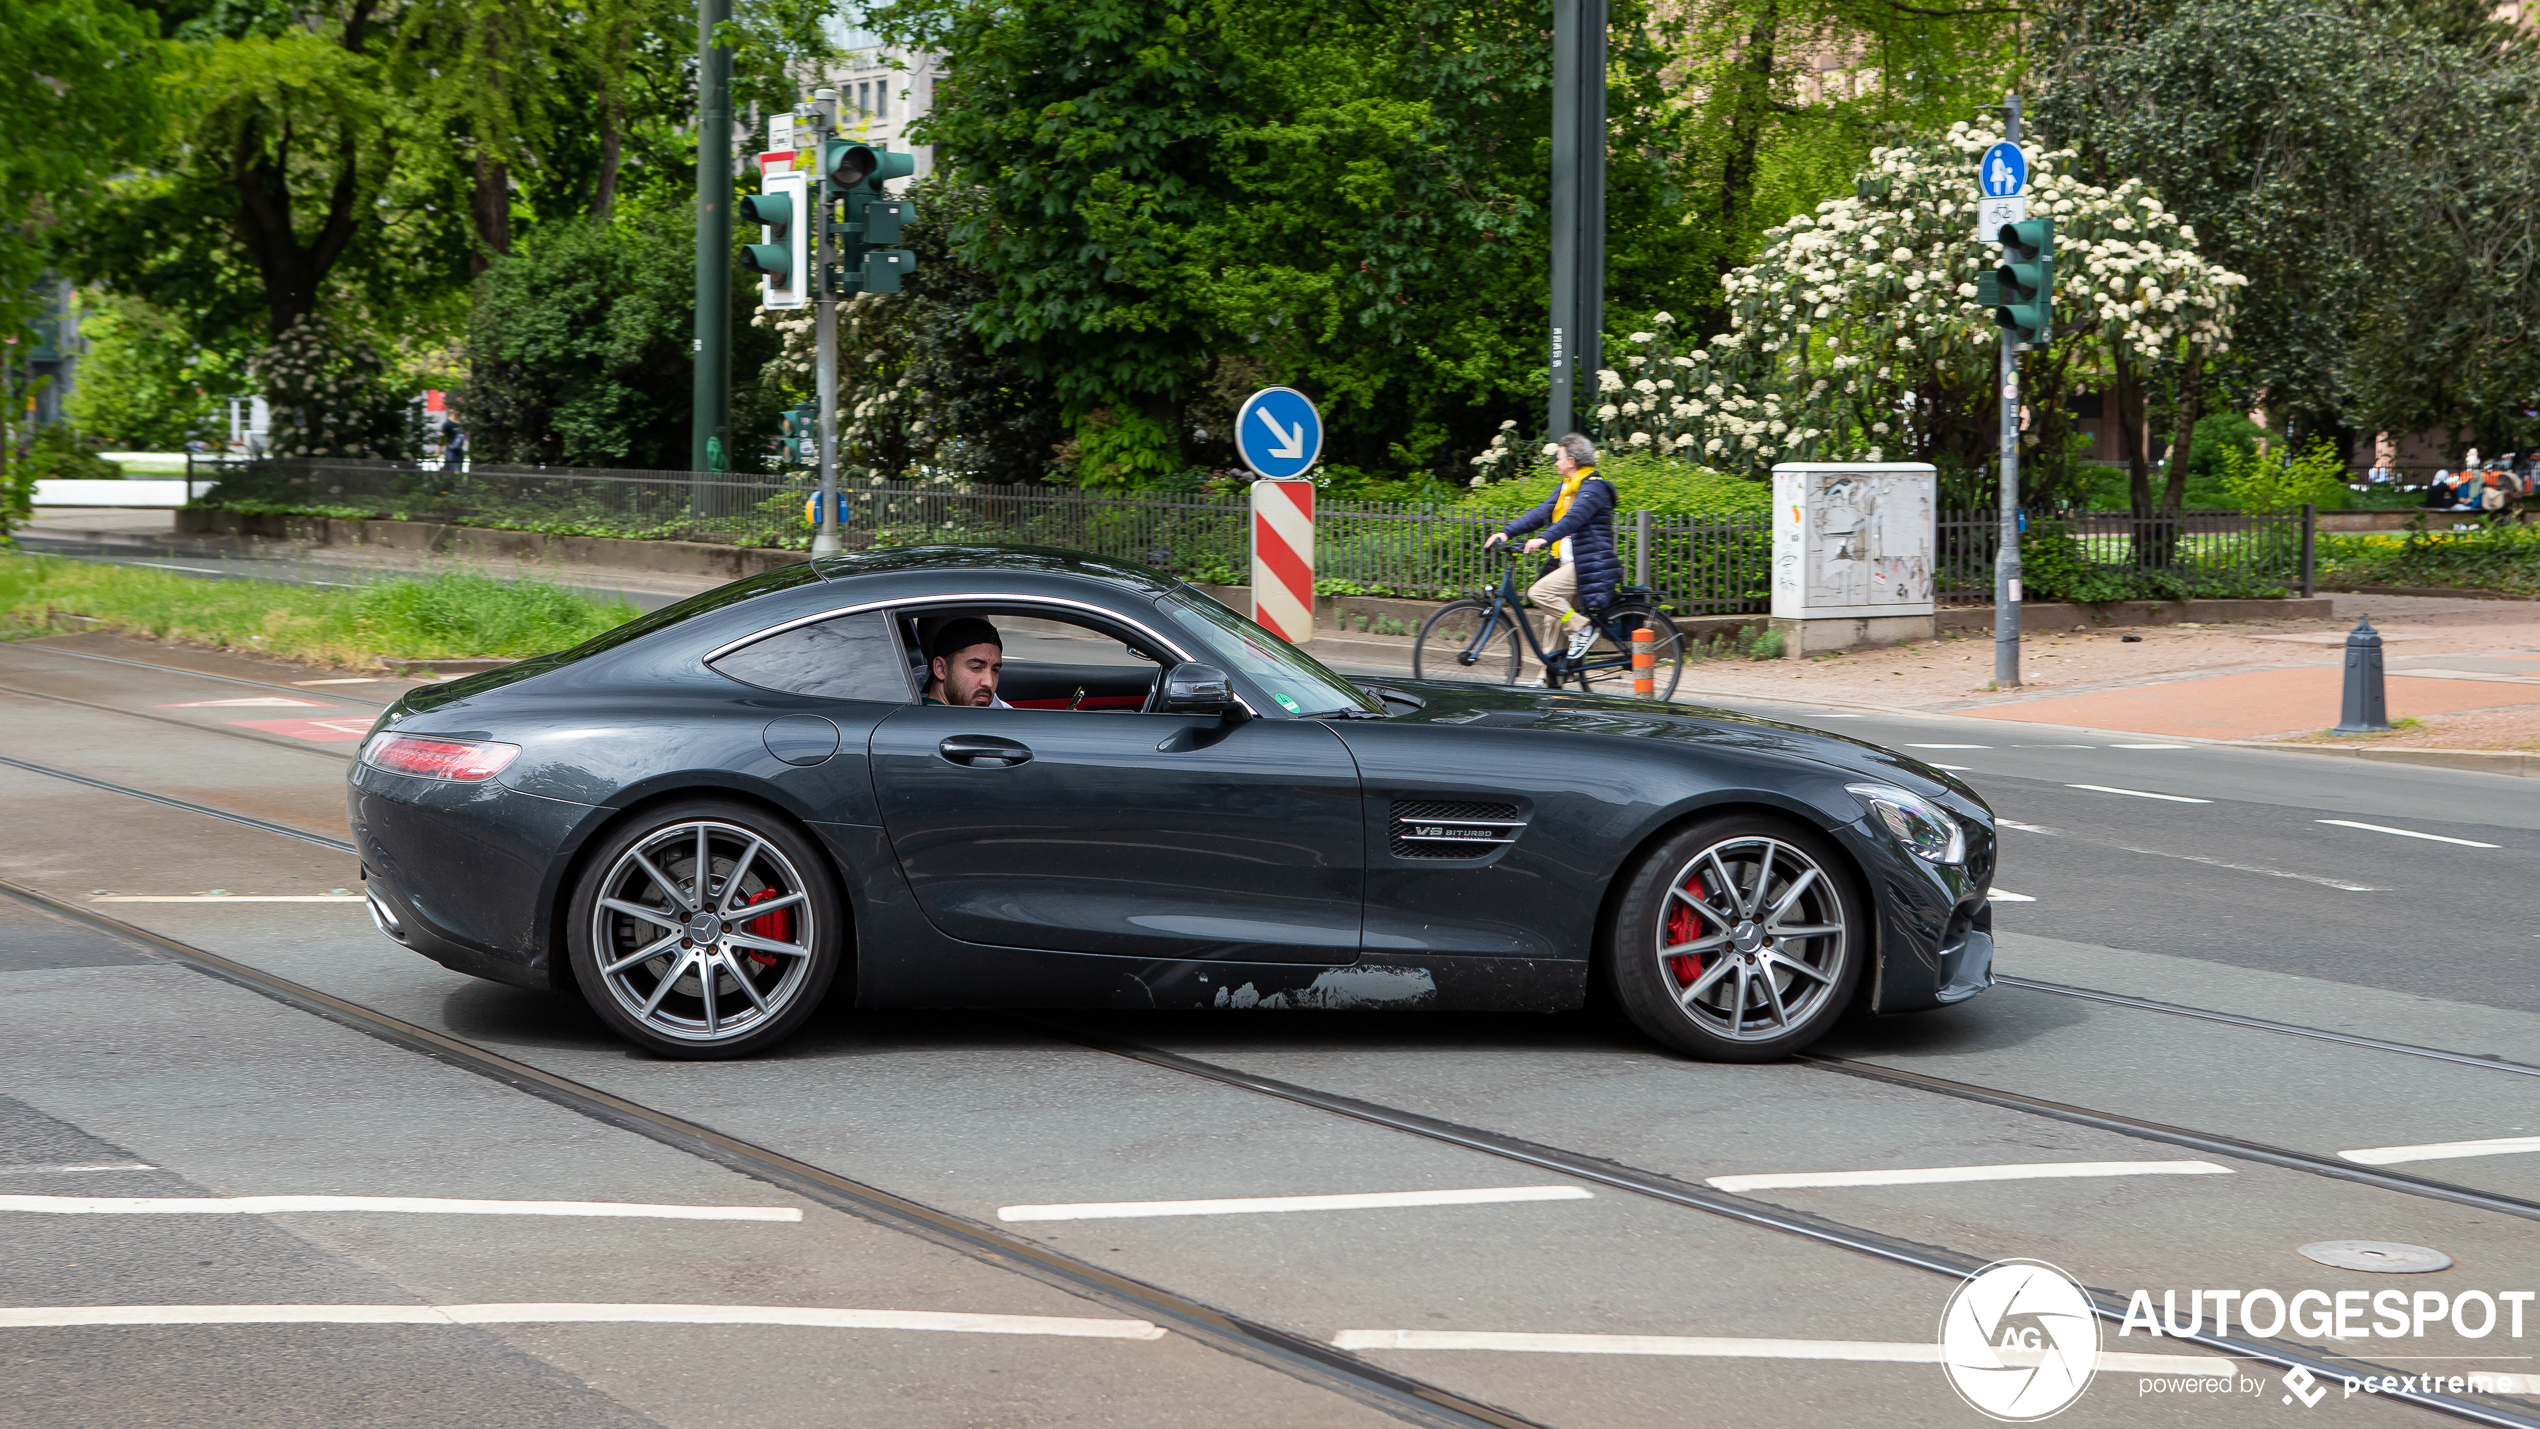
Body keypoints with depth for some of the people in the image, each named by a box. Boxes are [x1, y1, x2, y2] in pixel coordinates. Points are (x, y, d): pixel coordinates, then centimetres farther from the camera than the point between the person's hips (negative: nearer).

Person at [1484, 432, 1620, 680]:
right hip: (1566, 564, 9)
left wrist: (1544, 539, -41)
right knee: (1556, 622, 7)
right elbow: (1540, 514, 11)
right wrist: (1505, 532, -1)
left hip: (1587, 566, -9)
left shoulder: (1594, 487, -11)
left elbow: (1574, 518, -27)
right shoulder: (1565, 488, 18)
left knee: (1539, 592, -22)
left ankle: (1583, 629, -12)